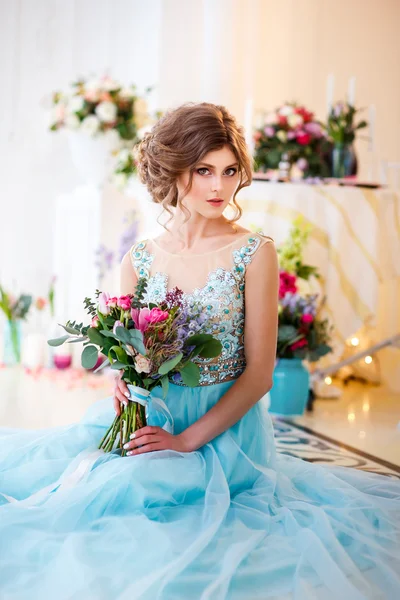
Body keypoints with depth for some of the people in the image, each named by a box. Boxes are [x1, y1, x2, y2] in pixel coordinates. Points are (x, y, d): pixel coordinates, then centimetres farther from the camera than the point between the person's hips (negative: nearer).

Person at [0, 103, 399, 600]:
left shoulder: (254, 253, -7)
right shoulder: (138, 260, 5)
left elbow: (259, 373, -8)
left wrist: (188, 439, -16)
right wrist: (125, 387, -11)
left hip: (223, 427, -4)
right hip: (148, 417, 4)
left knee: (122, 489, -27)